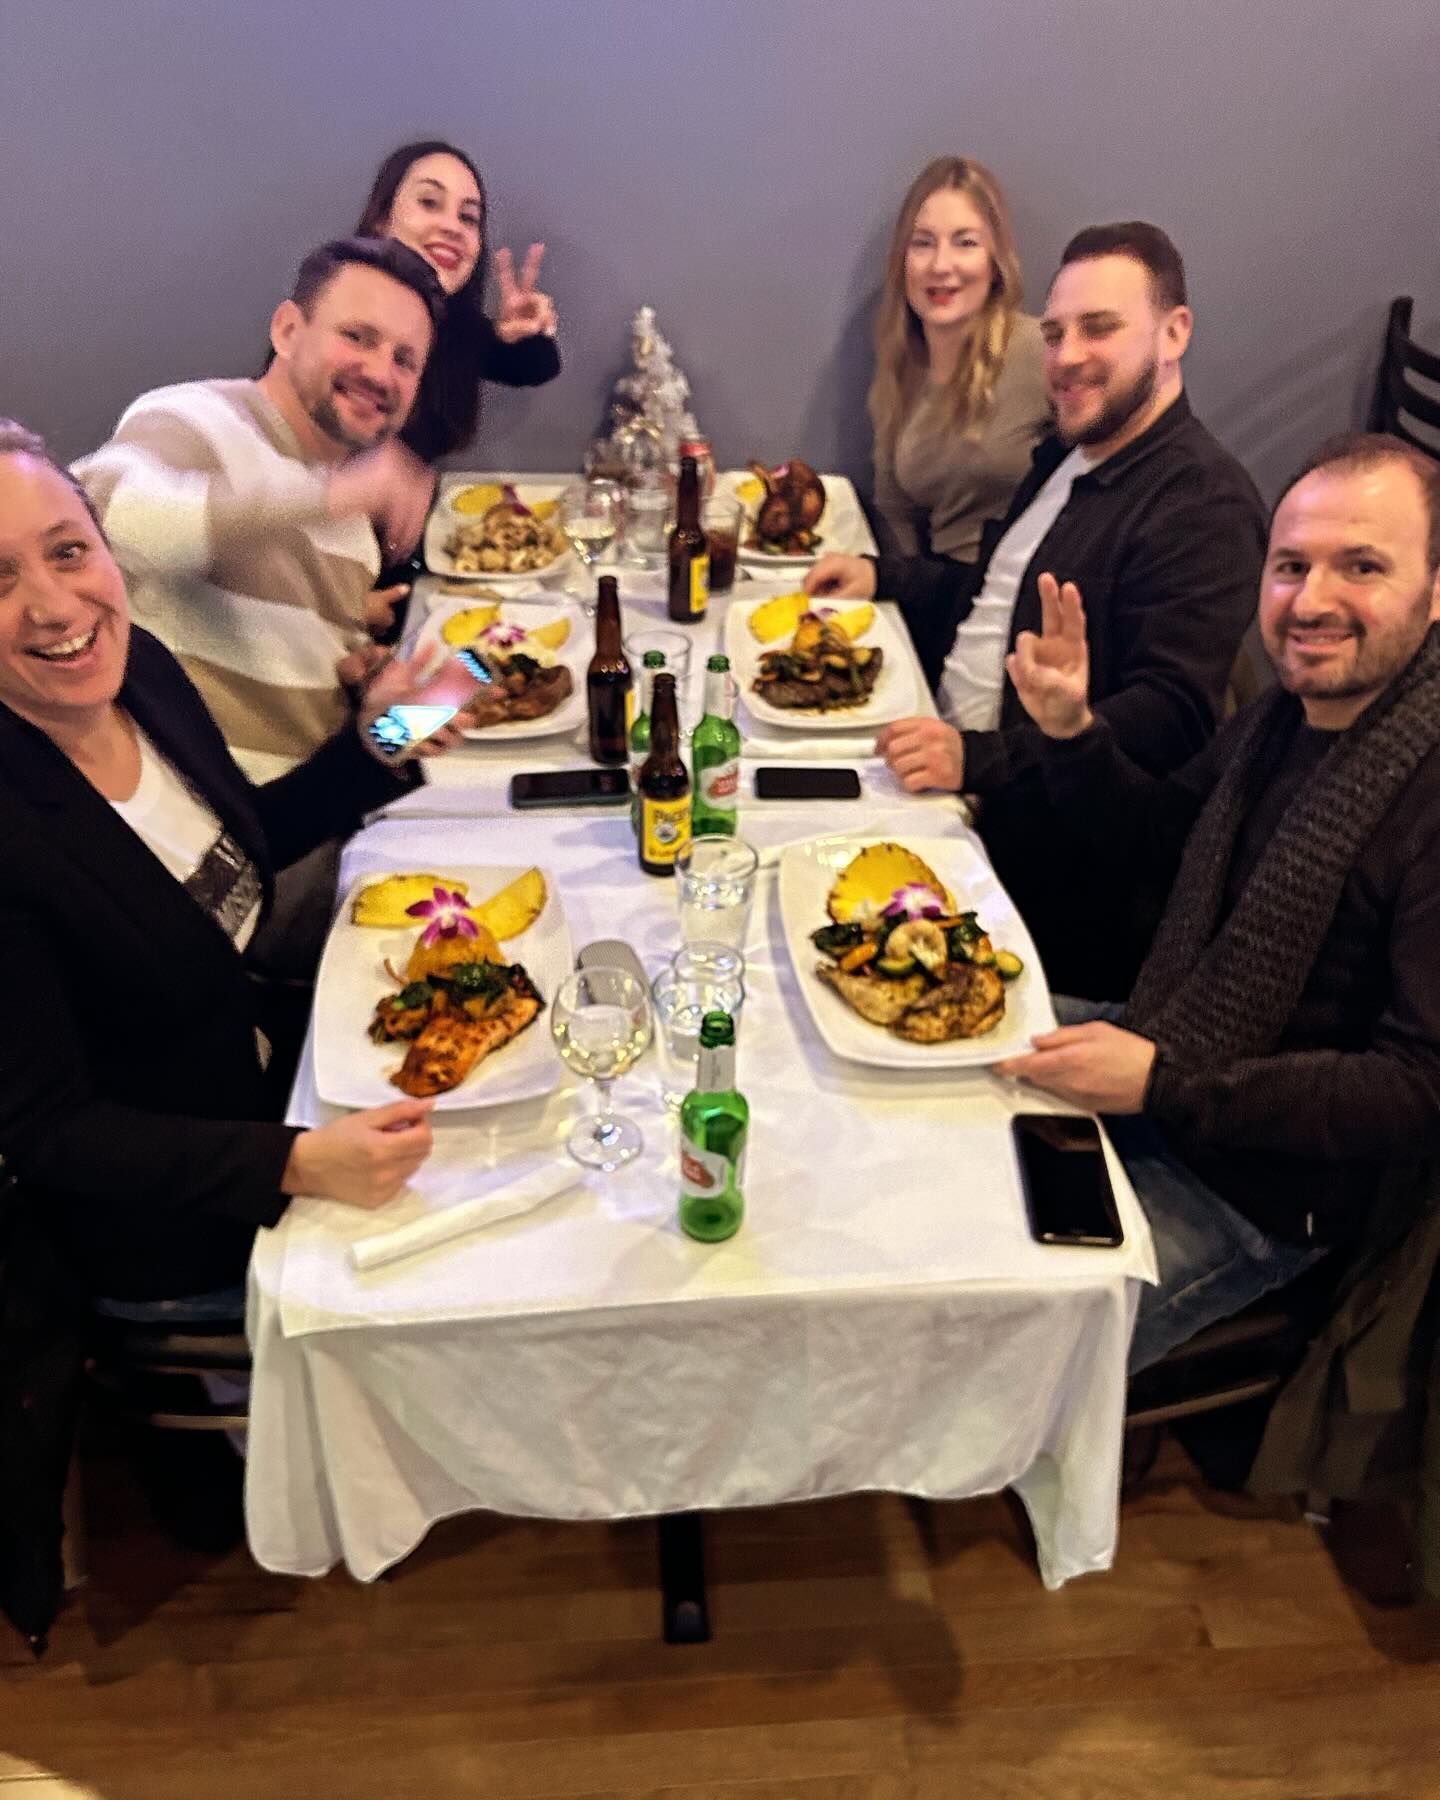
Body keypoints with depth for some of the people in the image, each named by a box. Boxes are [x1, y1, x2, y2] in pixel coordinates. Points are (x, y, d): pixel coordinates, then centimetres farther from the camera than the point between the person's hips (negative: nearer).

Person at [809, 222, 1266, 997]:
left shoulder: (1203, 503, -16)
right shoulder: (1067, 454, 17)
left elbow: (1172, 715, -25)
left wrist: (982, 759, -33)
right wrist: (883, 576, 17)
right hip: (947, 764, 10)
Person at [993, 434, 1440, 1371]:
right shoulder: (1288, 711, 1)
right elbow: (1161, 834, 17)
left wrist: (1165, 1083, -30)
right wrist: (1071, 731, -2)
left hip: (1252, 1184, -8)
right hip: (1146, 1058, 8)